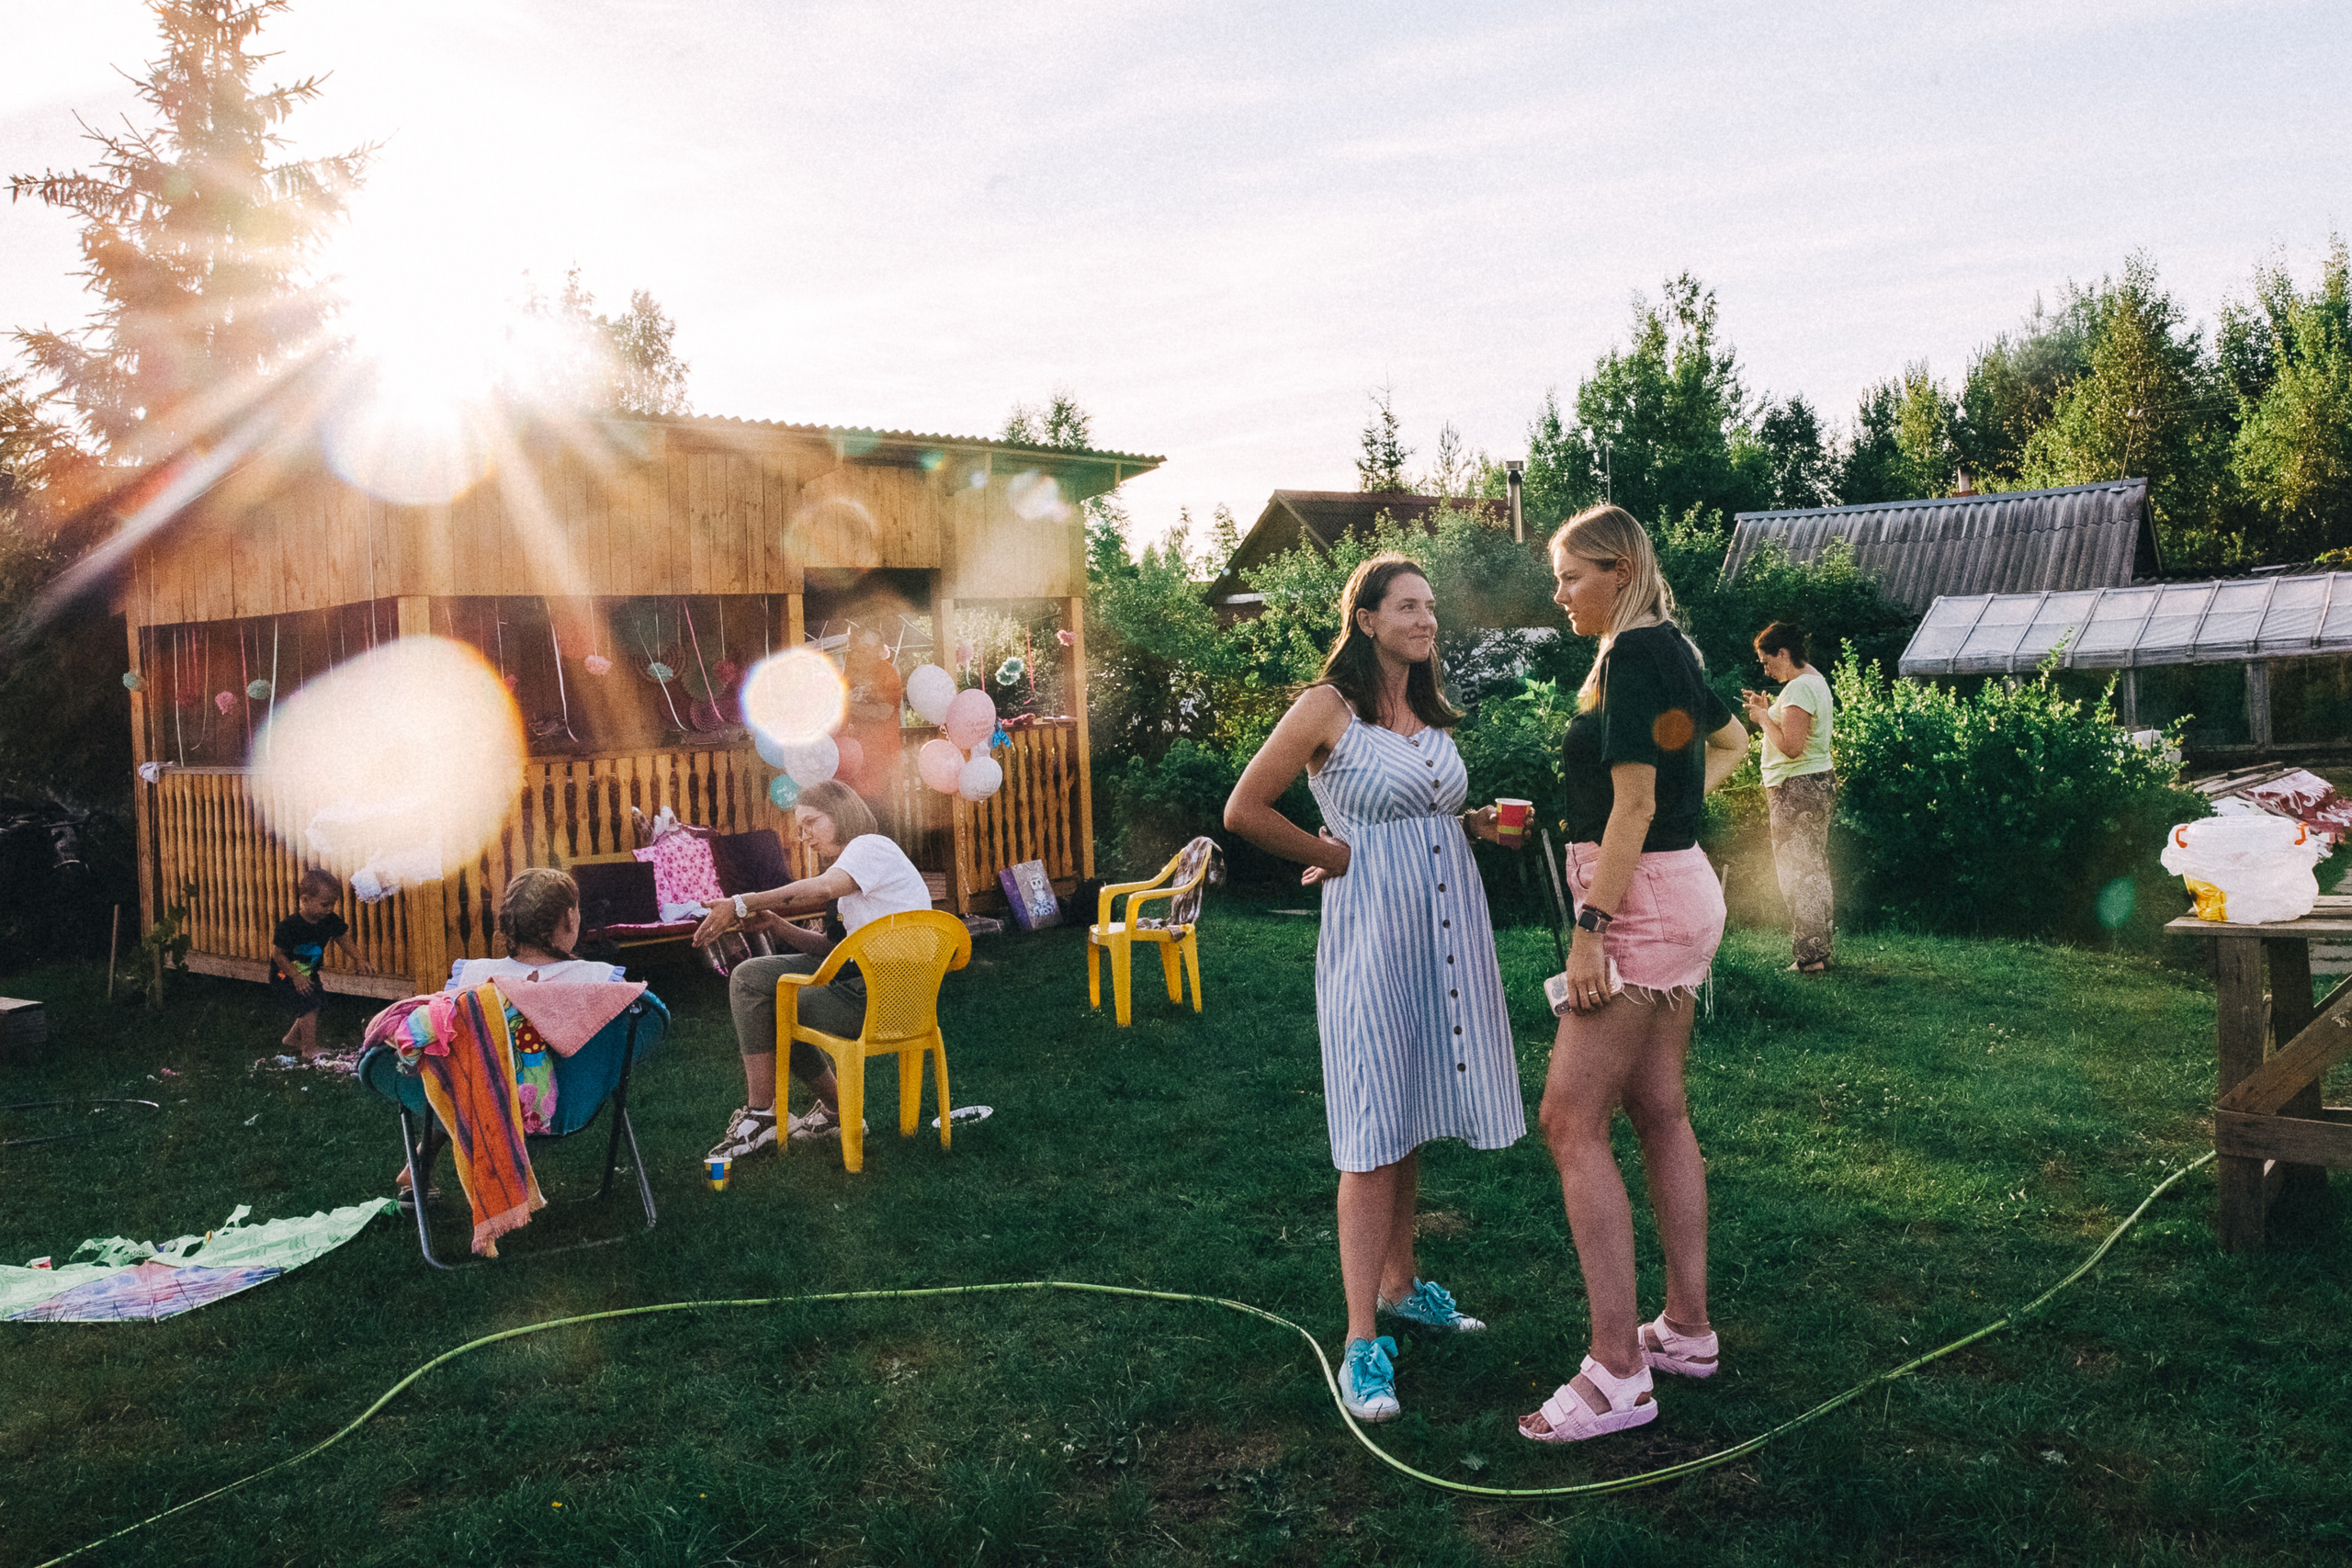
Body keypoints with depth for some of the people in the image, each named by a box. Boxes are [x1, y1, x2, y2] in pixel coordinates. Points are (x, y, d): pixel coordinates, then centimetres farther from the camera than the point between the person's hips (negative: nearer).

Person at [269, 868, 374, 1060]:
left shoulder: (331, 921, -12)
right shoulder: (289, 926, -29)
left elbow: (344, 940, 4)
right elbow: (278, 954, -21)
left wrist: (359, 960, -6)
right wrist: (296, 976, -23)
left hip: (309, 975, 7)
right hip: (285, 977, -7)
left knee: (313, 1007, 12)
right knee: (308, 1010, -14)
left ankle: (291, 1038, 38)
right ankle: (309, 1052, -1)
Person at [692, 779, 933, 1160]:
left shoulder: (871, 847, -8)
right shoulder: (855, 864, 23)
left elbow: (821, 889, -28)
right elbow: (832, 947, 16)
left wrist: (743, 904, -27)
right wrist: (774, 925, 0)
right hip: (860, 977, 10)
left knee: (759, 1011, -4)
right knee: (748, 977, 11)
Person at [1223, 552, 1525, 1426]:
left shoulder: (1430, 713, 14)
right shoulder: (1329, 708, -7)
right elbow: (1245, 810, -6)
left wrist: (1476, 825, 7)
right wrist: (1332, 857, -2)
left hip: (1448, 927, 7)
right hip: (1372, 928, -7)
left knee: (1413, 1118, 15)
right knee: (1374, 1135, -8)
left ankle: (1399, 1283, 31)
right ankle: (1362, 1345, -3)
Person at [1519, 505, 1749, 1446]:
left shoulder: (1631, 655, -15)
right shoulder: (1669, 650, 14)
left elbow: (1633, 807, -21)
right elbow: (1732, 740, 33)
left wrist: (1592, 928, -21)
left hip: (1641, 899, -10)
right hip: (1681, 891, 10)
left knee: (1571, 1121, -9)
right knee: (1659, 1114, 14)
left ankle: (1617, 1372, -7)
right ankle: (1687, 1328, 22)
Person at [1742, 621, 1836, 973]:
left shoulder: (1798, 688, -19)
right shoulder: (1815, 679, 14)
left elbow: (1791, 747, -26)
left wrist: (1764, 718, -13)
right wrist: (1768, 709, 10)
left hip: (1797, 791, -11)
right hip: (1819, 784, 11)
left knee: (1797, 874, -5)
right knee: (1814, 872, 17)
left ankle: (1810, 957, -2)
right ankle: (1821, 949, 26)